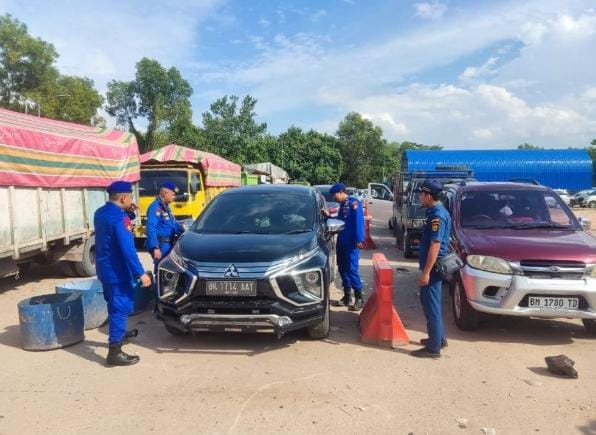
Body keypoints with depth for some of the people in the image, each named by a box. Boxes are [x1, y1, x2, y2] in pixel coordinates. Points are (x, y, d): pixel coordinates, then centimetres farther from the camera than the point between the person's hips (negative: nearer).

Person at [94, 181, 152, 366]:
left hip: (105, 268, 10)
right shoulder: (119, 217, -22)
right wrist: (140, 273, -26)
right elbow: (127, 249, -28)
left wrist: (127, 213, 9)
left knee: (115, 304, 25)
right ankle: (115, 352, -3)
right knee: (121, 307, -5)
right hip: (117, 270, -10)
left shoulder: (101, 212, 7)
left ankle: (118, 333, 44)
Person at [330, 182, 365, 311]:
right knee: (342, 268, 11)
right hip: (341, 241, 9)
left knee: (352, 268, -8)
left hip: (351, 242, -9)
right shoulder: (342, 205, 16)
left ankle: (358, 298, 0)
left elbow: (359, 221, -17)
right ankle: (347, 295, 21)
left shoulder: (354, 203, -11)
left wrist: (359, 240, -22)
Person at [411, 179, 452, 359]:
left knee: (431, 305, -3)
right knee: (430, 302, 20)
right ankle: (439, 338, 32)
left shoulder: (437, 215, -20)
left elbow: (435, 246, -24)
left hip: (433, 267, -10)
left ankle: (433, 348, 5)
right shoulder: (436, 212, 12)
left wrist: (426, 272, -24)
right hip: (432, 266, 10)